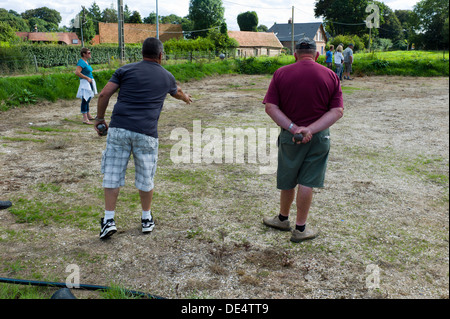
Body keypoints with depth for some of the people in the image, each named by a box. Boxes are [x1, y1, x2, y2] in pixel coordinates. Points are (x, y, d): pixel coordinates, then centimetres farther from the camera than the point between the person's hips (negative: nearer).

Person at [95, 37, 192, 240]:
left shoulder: (126, 70, 9)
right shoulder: (166, 77, 13)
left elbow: (104, 95, 1)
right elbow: (176, 93, 36)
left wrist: (99, 119, 13)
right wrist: (186, 98, 58)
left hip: (119, 129, 0)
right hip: (146, 133, 0)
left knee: (112, 175, 8)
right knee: (146, 178, 13)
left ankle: (108, 220, 7)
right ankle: (146, 219, 27)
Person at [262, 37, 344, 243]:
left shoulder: (281, 74, -3)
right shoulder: (330, 75, -1)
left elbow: (270, 107, -10)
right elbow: (337, 111, -8)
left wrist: (292, 127, -15)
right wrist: (311, 129, -17)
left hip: (289, 136, 0)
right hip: (319, 137, 0)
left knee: (287, 181, 17)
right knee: (307, 183, 8)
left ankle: (283, 219, 37)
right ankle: (300, 229, 18)